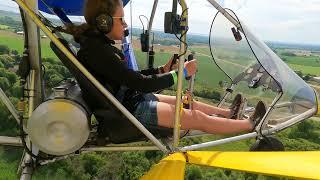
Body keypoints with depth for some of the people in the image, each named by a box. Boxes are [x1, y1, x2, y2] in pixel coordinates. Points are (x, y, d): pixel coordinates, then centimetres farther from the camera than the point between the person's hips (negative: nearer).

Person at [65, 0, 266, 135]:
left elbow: (131, 77, 11)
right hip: (130, 110, -9)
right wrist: (182, 73, -16)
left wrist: (162, 70, 4)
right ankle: (250, 124, 17)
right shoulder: (97, 50, -25)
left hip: (132, 99, 9)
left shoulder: (100, 44, 6)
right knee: (199, 118, -1)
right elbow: (142, 84, -25)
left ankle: (228, 113, 40)